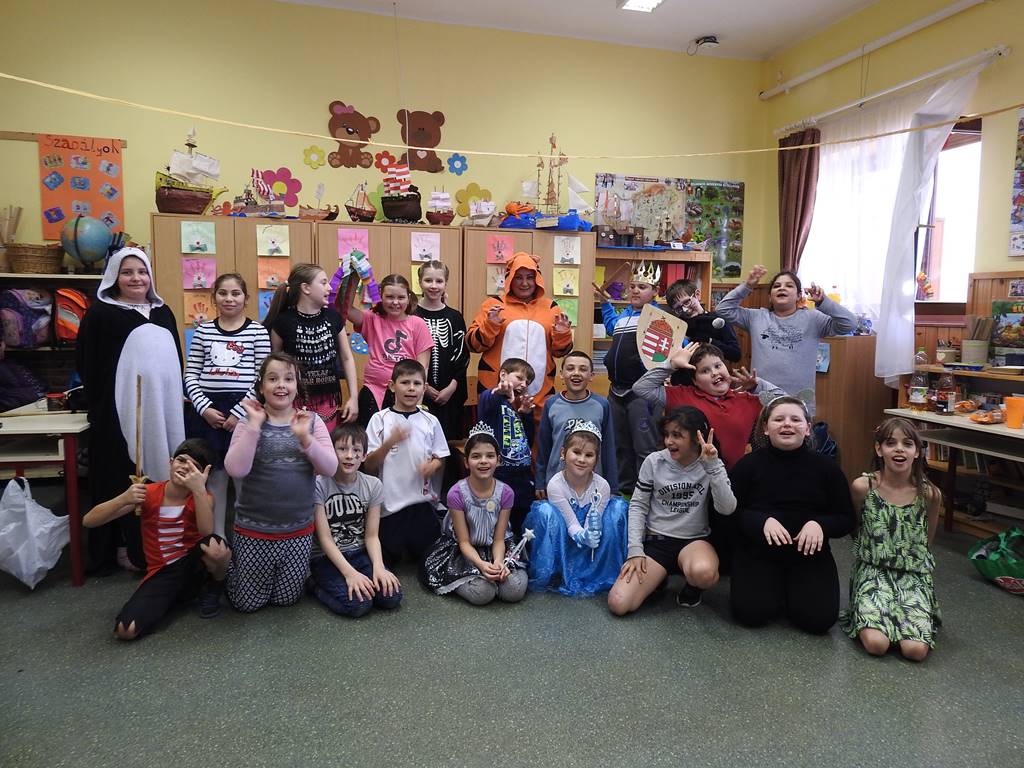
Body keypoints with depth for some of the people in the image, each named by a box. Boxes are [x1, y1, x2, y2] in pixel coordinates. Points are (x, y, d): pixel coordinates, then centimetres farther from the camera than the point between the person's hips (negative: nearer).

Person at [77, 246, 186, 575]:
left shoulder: (163, 312, 14)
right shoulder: (100, 313, -1)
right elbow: (87, 365, -4)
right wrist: (101, 409, -9)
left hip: (163, 408, 5)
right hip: (121, 410, -5)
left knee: (162, 476, 9)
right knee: (126, 481, 2)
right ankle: (127, 548, 14)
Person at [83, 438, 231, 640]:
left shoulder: (203, 497, -5)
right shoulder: (148, 493, -5)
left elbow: (207, 533, -27)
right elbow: (88, 521, -8)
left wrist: (199, 489, -33)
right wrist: (124, 499, -26)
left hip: (193, 565, -1)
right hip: (161, 574, 1)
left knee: (217, 547, -37)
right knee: (126, 630, -25)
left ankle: (212, 592, -1)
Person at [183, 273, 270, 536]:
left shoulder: (257, 331, 1)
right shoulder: (203, 330, 9)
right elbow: (191, 376, 7)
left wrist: (238, 413, -10)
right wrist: (205, 408, -6)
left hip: (243, 412, -2)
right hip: (207, 413, 3)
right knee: (214, 477, 10)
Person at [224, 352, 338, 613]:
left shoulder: (312, 421, -2)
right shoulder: (249, 424, -5)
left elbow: (331, 469, -12)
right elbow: (235, 470, -20)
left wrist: (304, 437, -25)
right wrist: (255, 425, -22)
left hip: (299, 531, 1)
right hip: (254, 530, -1)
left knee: (287, 599, 14)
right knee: (248, 603, 11)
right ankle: (230, 567, 40)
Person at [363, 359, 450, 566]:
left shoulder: (430, 421, 2)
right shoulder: (380, 419, -4)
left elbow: (441, 459, 10)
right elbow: (369, 466, -7)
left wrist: (433, 465, -13)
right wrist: (390, 442, -23)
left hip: (422, 502, 2)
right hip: (388, 503, -2)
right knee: (387, 559, 9)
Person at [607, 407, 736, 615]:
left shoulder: (711, 466, -2)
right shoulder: (654, 461, -2)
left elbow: (727, 509, -15)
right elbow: (638, 506, 1)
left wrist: (712, 466, -23)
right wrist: (635, 550, -8)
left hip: (694, 541, 0)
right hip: (655, 541, 1)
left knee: (703, 573, -39)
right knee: (618, 604, -18)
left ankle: (693, 586, 0)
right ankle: (658, 578, 13)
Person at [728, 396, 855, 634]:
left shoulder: (825, 466, 0)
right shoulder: (749, 464, -4)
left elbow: (847, 519, 4)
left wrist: (820, 524, -18)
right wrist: (763, 521, -22)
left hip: (809, 554, 1)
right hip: (758, 552, -1)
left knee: (819, 618, -18)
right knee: (751, 613, -19)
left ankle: (792, 589, 15)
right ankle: (776, 589, 15)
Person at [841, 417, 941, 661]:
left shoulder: (930, 494, -6)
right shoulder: (863, 486, -10)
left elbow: (927, 540, 14)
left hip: (914, 576, 2)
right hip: (873, 572, -1)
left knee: (916, 649, -19)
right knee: (876, 644, -22)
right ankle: (870, 614, 11)